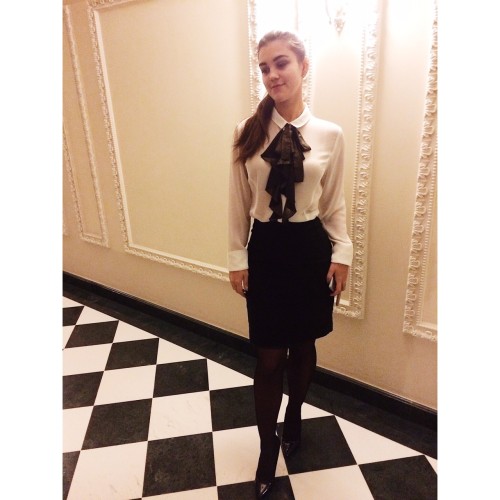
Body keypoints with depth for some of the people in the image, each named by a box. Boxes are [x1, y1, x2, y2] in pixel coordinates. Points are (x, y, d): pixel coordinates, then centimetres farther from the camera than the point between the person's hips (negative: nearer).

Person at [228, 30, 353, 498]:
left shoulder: (330, 134, -2)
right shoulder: (247, 132, -3)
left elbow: (333, 203, 4)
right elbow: (239, 203, 1)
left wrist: (341, 252, 0)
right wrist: (237, 257, 0)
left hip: (311, 248, 1)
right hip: (266, 249, -1)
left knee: (303, 347, 17)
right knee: (269, 358, 6)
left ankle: (293, 417, 48)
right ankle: (268, 449, 31)